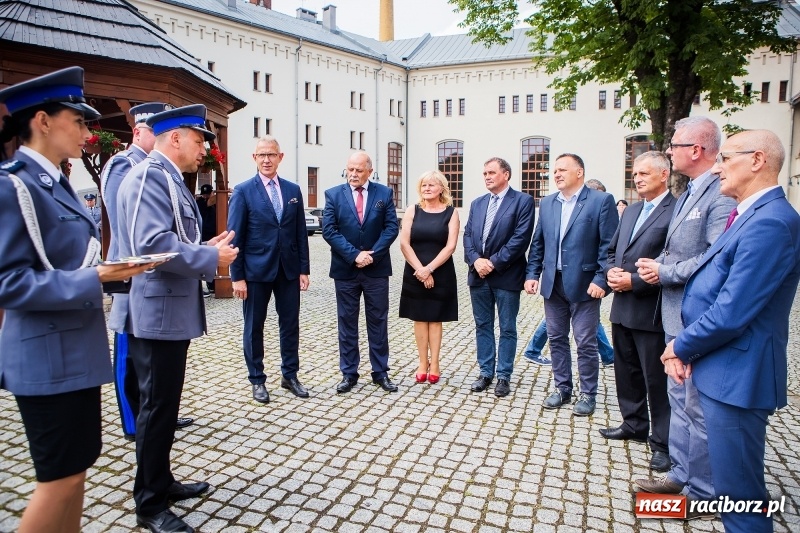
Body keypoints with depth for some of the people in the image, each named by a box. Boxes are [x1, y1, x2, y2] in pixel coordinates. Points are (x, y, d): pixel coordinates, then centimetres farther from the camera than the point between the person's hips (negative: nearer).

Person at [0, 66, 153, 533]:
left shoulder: (58, 185, 12)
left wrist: (117, 269, 2)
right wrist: (95, 278, -25)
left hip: (78, 349, 9)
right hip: (48, 355, -9)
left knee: (76, 466, 18)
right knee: (60, 476, 3)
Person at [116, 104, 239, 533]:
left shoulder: (168, 179, 16)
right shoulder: (149, 176, -16)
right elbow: (153, 244, -27)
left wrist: (206, 248, 6)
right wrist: (212, 258, -17)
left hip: (170, 311, 11)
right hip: (158, 312, -11)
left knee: (164, 404, 19)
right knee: (158, 407, 1)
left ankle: (161, 482, 35)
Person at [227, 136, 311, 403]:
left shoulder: (293, 190, 7)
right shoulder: (243, 191, -4)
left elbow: (300, 232, 7)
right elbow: (235, 237, -6)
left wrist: (304, 269, 3)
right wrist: (237, 276, -9)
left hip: (289, 269, 3)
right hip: (256, 270, -3)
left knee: (290, 324, 10)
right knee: (254, 327, 8)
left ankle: (290, 375, 26)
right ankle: (257, 380, 23)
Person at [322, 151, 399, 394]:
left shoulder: (384, 193, 3)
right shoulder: (333, 194, 1)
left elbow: (391, 227, -2)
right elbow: (329, 230, -7)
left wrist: (373, 254, -14)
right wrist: (355, 255, -16)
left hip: (377, 269, 0)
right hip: (345, 269, 0)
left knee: (378, 321, 8)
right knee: (347, 322, 7)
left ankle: (380, 372, 19)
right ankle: (349, 373, 18)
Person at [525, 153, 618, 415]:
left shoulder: (601, 200, -6)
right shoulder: (547, 203, 10)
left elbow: (609, 245, -9)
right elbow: (538, 243, 14)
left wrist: (601, 280, -16)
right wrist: (532, 274, 6)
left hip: (584, 284, -5)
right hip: (553, 284, 5)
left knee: (586, 343, 4)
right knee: (556, 339, 13)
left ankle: (588, 394, 19)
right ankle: (562, 388, 27)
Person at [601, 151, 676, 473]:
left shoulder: (677, 211, -13)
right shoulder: (630, 211, 15)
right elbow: (612, 250, 20)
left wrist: (634, 281, -19)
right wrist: (611, 271, -1)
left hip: (651, 311, -8)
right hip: (622, 308, 8)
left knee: (656, 379, 3)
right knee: (626, 372, 19)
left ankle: (663, 443, 18)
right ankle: (634, 425, 37)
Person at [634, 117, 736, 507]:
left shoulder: (722, 195, -18)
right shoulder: (688, 195, 14)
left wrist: (664, 273, -17)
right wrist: (656, 263, 1)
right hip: (676, 317, 10)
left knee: (699, 408, 4)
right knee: (679, 400, 20)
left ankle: (702, 492, 21)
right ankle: (681, 474, 35)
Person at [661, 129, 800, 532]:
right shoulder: (750, 216, 14)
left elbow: (731, 313, -25)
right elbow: (713, 287, 14)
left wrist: (682, 347, -8)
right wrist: (684, 348, 2)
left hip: (736, 374, -10)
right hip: (721, 368, 10)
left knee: (739, 493, 3)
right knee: (734, 484, 24)